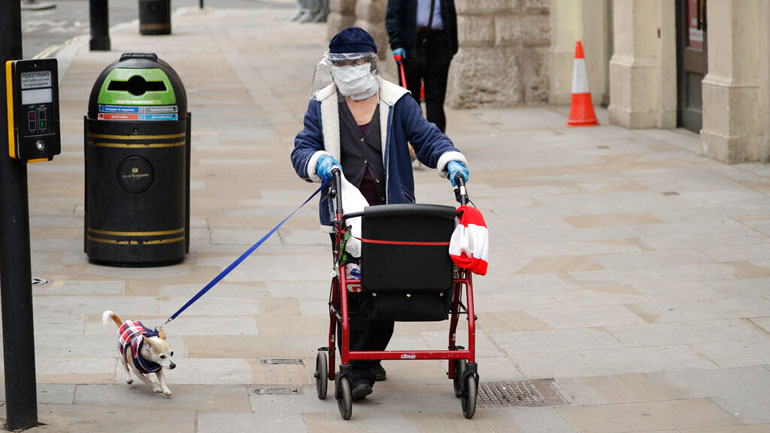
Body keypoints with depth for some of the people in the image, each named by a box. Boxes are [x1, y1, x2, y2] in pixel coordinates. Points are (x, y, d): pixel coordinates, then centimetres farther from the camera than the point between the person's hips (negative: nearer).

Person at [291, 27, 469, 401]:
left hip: (392, 214, 1)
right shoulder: (322, 105, 8)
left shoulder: (398, 102, 6)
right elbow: (302, 149, 4)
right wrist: (318, 162, -20)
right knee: (353, 287, -12)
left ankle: (372, 355, 27)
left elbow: (427, 138, 3)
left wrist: (450, 160, -17)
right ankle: (357, 370, -12)